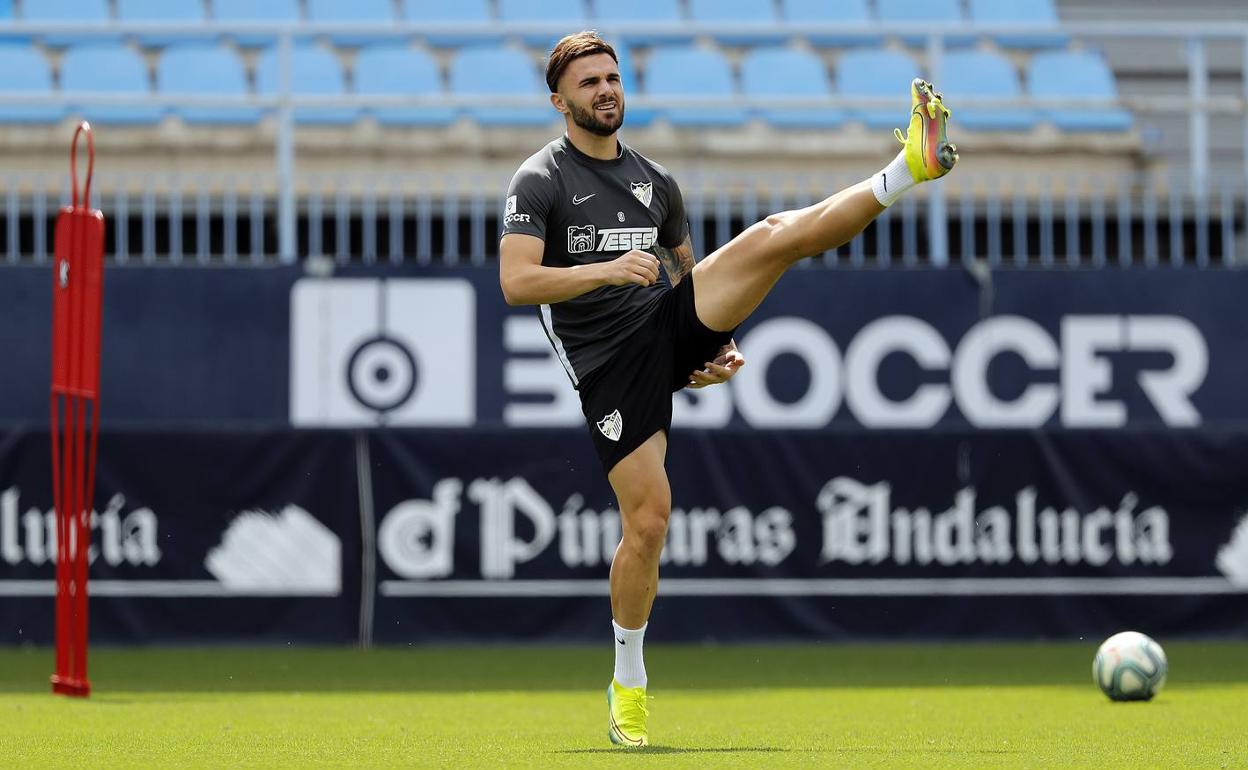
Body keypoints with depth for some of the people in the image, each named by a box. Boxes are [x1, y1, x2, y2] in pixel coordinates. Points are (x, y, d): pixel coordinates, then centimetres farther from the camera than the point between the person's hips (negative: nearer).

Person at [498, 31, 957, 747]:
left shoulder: (655, 179, 17)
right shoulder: (539, 182, -1)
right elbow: (515, 282, -14)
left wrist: (721, 343, 12)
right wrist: (606, 269, -26)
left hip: (670, 323, 4)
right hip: (607, 360, -4)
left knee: (774, 235, -18)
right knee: (648, 517, -9)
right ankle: (629, 682, 6)